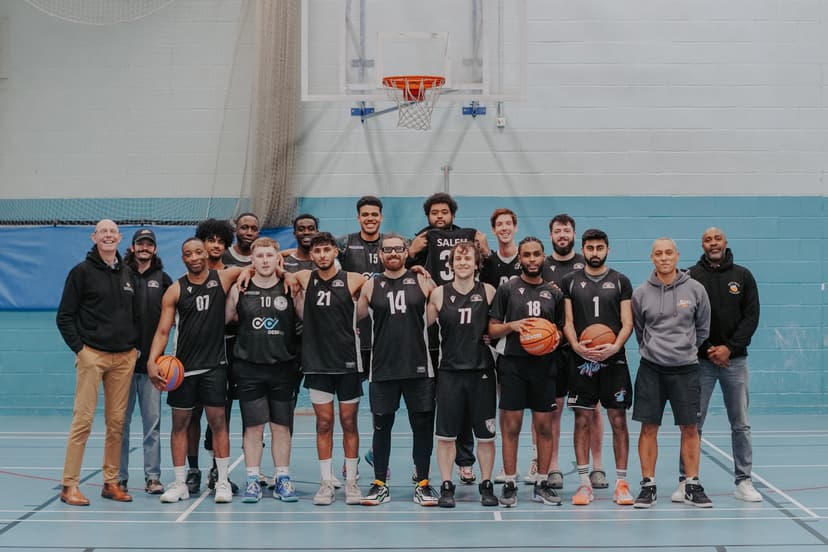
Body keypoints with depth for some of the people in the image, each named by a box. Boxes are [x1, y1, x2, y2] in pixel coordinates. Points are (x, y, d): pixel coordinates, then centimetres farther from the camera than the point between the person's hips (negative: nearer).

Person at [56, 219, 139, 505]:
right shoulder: (82, 272, -1)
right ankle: (69, 485, -2)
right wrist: (78, 347, -9)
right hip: (92, 354, -5)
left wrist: (137, 345, 9)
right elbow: (64, 316, -2)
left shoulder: (128, 274, 13)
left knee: (117, 422, 6)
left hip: (125, 357, 5)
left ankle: (111, 482, 15)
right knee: (83, 420, -7)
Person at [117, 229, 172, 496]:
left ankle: (153, 477, 7)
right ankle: (119, 477, 10)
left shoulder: (163, 279, 10)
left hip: (152, 361, 1)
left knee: (152, 422, 2)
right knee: (121, 421, 3)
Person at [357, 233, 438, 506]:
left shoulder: (421, 281, 3)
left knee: (423, 426, 3)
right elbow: (355, 317, 12)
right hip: (382, 368, 1)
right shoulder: (371, 286, 6)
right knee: (381, 427, 7)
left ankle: (423, 484, 14)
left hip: (418, 368, -1)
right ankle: (380, 485, 17)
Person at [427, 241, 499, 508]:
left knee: (485, 434, 5)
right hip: (450, 371, 0)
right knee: (446, 434, 2)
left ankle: (486, 486, 17)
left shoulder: (488, 291, 3)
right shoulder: (439, 294, 2)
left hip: (482, 370, 0)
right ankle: (446, 487, 12)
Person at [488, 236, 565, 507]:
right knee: (511, 425, -2)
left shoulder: (554, 292, 11)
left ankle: (542, 484, 12)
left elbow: (561, 329, 17)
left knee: (544, 425, 3)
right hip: (513, 364, -2)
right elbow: (492, 329, 4)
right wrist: (512, 326, -14)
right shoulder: (507, 288, 4)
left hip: (544, 364, 2)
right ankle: (510, 484, 5)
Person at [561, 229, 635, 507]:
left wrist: (614, 347, -16)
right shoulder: (570, 281, 8)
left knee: (618, 420, 1)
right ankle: (584, 483, 7)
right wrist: (576, 346, -15)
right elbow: (567, 321, 4)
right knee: (582, 420, 1)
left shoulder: (620, 281, 7)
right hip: (581, 360, 0)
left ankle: (621, 483, 7)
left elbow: (627, 322, 2)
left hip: (614, 360, 0)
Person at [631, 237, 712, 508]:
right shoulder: (641, 293, 1)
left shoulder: (695, 289, 0)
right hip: (651, 369, 0)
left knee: (690, 428, 4)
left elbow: (703, 327, 10)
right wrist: (650, 350, 9)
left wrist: (689, 348, 11)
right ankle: (648, 485, 9)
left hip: (685, 368, 0)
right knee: (648, 428, 2)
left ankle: (693, 485, 13)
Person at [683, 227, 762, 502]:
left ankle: (744, 481, 10)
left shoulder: (743, 276, 7)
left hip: (734, 358, 2)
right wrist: (707, 349, -10)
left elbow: (751, 316, 2)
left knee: (741, 424, 4)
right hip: (701, 360, -2)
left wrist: (730, 348, -9)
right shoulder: (691, 276, 1)